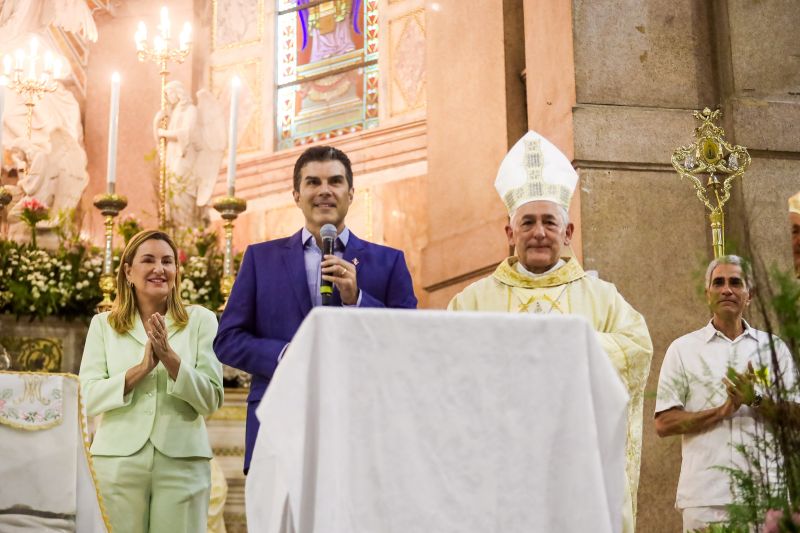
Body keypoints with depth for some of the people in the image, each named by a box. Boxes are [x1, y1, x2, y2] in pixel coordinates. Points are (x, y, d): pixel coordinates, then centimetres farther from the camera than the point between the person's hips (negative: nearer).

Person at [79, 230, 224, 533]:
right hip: (117, 460, 1)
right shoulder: (103, 325, 8)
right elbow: (88, 399, -1)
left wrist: (170, 358, -15)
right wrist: (141, 368, -14)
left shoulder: (201, 320, 5)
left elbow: (211, 401, -1)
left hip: (183, 460, 0)